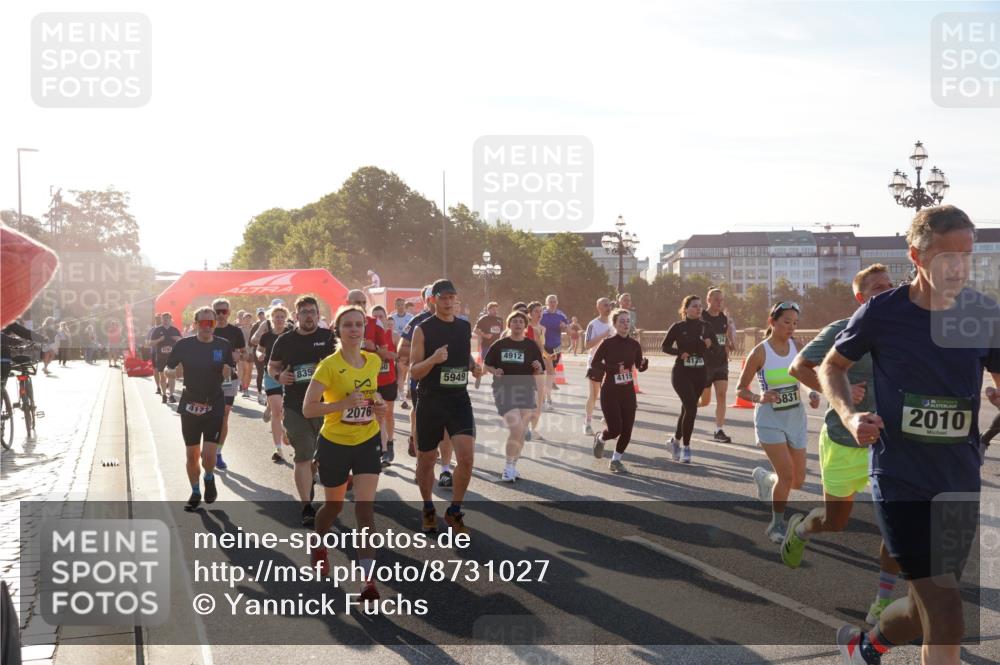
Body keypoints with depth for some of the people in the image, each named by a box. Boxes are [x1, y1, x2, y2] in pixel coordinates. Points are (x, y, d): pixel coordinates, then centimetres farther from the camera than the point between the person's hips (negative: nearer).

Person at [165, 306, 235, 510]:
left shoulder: (223, 345, 0)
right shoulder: (184, 344, -3)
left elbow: (231, 370, 11)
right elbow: (168, 368, 5)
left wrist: (228, 372, -12)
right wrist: (174, 371, -18)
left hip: (214, 406, -1)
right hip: (190, 406, 1)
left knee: (208, 453, -10)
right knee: (192, 454, 8)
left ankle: (209, 478, 23)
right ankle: (195, 492, 28)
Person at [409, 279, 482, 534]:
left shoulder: (465, 327, 7)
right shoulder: (423, 329, -7)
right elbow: (413, 371, -9)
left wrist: (474, 366, 3)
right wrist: (433, 359, -27)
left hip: (459, 399, 3)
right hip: (430, 401, -2)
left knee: (466, 457, -11)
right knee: (426, 460, 10)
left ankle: (454, 512, 8)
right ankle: (428, 509, 34)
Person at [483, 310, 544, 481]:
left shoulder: (532, 346, 8)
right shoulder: (499, 345, 4)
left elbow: (538, 373, 10)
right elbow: (485, 366, 9)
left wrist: (537, 368, -12)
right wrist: (494, 371, -12)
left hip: (526, 391, 3)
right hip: (504, 392, -3)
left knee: (521, 432, 5)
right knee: (516, 429, -16)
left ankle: (513, 466, 22)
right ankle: (508, 468, -2)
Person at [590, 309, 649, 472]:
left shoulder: (634, 344, 3)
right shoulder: (607, 343, -10)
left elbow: (639, 367, 5)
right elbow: (594, 363, -11)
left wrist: (644, 364, -18)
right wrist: (614, 368, -21)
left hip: (628, 392, 4)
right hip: (610, 392, -4)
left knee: (627, 429, 0)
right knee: (615, 429, -10)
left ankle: (616, 460, 20)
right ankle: (600, 438, 25)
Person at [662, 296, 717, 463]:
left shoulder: (705, 326, 6)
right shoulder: (678, 327, -3)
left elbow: (714, 345, 14)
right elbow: (665, 346, 1)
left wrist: (709, 344, -9)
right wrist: (680, 353, -15)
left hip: (700, 374, 4)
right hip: (681, 372, -4)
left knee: (687, 408, 11)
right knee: (691, 407, -15)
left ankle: (676, 440, 33)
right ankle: (685, 446, -2)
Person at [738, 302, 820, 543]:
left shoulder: (797, 346, 0)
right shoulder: (760, 352, -12)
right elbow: (741, 389, -5)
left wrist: (813, 392, -12)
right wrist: (759, 398, -24)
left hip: (796, 417, 5)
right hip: (770, 419, -5)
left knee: (798, 480, 5)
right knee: (787, 475, -14)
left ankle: (764, 478, 39)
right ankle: (777, 524, 9)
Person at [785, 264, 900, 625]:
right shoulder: (841, 331, -11)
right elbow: (798, 366, -9)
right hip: (844, 442, -4)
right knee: (834, 523, 10)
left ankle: (883, 603, 3)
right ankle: (800, 529, 47)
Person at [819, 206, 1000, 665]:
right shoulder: (881, 313, -8)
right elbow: (832, 366, 7)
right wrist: (850, 415, -12)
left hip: (961, 484, 4)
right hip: (899, 480, -4)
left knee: (929, 611, 16)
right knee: (946, 620, -12)